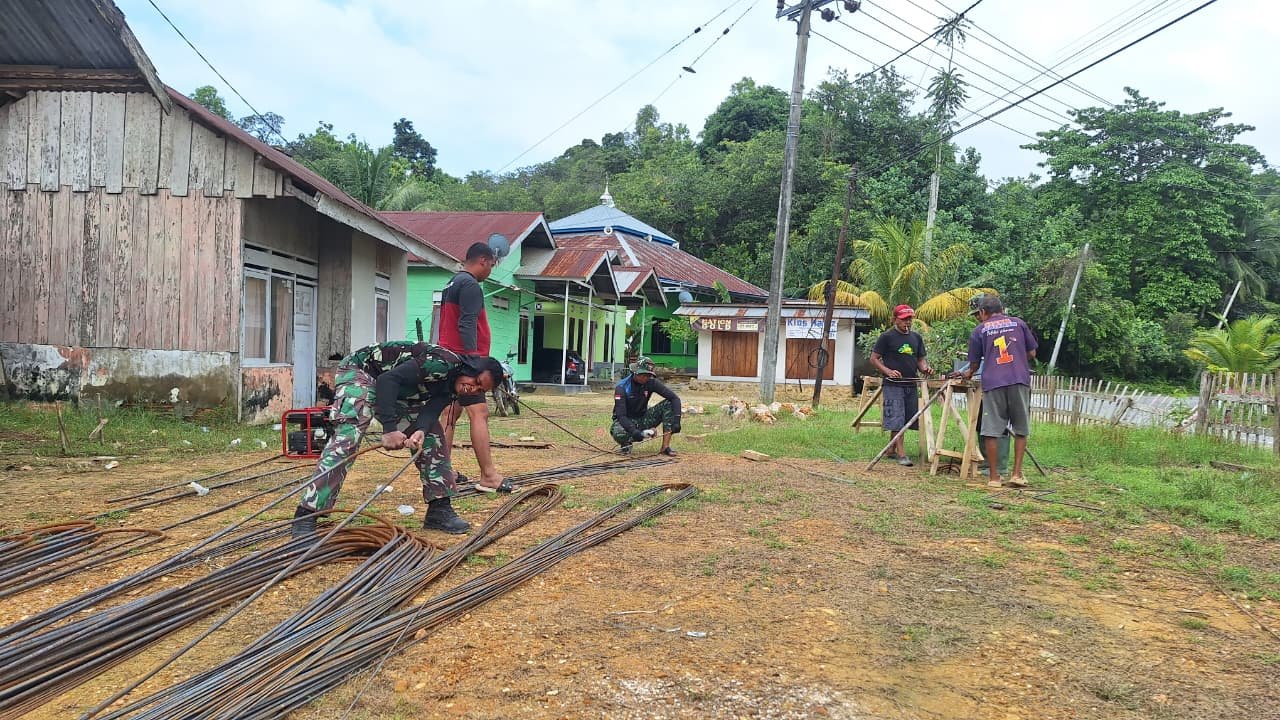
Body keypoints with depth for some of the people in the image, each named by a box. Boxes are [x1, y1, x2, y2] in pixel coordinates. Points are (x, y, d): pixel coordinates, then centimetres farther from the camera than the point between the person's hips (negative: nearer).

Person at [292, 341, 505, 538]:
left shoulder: (450, 388, -3)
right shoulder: (442, 362, -31)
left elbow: (431, 410, -19)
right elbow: (389, 379, -36)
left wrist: (420, 430, -41)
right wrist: (389, 428, -42)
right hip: (360, 370, -8)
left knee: (432, 434, 1)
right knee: (348, 437, -25)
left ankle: (439, 510, 5)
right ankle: (305, 517, -24)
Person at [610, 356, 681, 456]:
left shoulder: (651, 382, -12)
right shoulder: (622, 387, -21)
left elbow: (674, 398, -15)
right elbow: (621, 415, -28)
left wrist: (676, 420, -30)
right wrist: (635, 432, -43)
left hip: (643, 419, 4)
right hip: (626, 421, -4)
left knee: (668, 404, -18)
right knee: (618, 433, -41)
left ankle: (665, 447, -19)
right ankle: (626, 443, -1)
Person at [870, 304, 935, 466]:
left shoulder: (916, 337, 13)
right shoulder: (887, 336, -4)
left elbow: (920, 359, 19)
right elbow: (874, 358, -3)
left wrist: (925, 368, -3)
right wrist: (888, 371, -18)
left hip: (911, 385, 7)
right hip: (893, 385, -6)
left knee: (908, 419, 12)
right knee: (896, 419, -10)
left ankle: (891, 449, 25)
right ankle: (902, 454, -11)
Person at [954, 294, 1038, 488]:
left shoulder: (980, 330, 9)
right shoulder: (1019, 323, 13)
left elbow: (974, 363, 14)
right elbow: (1032, 353, 15)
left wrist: (968, 375, 36)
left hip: (993, 383, -1)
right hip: (1020, 380, 2)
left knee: (991, 431, 3)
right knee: (1020, 430, 11)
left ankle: (994, 477, 5)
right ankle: (1017, 474, 7)